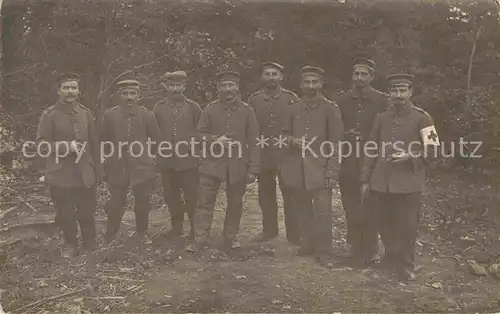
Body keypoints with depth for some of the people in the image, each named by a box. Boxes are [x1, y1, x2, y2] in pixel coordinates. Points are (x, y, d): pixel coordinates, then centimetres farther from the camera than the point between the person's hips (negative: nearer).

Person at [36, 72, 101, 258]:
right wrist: (66, 146, -19)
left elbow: (94, 143, 9)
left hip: (85, 174, 2)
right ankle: (70, 244, 29)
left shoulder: (85, 113, 6)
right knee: (65, 214, 8)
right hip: (61, 175, -2)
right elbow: (42, 144, -6)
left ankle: (90, 244, 29)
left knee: (87, 212, 9)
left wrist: (97, 170, 8)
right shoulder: (49, 115, -4)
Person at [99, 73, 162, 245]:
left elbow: (156, 140, 8)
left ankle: (142, 233, 27)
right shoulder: (109, 115, -2)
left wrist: (146, 156, 8)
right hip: (117, 168, 0)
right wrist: (109, 158, 7)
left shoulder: (147, 115, -1)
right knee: (116, 203, 6)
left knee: (142, 202, 9)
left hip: (142, 168, 1)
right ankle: (111, 235, 23)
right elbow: (102, 140, 7)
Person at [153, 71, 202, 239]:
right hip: (167, 162, 2)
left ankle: (196, 230, 17)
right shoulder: (158, 108, 5)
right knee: (171, 196, 11)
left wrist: (195, 148, -3)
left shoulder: (193, 107, 0)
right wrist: (159, 149, 4)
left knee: (192, 197, 2)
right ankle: (176, 227, 27)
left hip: (189, 161, -2)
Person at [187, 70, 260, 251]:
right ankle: (199, 240, 7)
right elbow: (200, 134, 7)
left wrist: (253, 169, -5)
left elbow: (253, 142, 0)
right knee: (204, 201, -1)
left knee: (235, 203, 10)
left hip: (238, 165, 0)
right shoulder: (210, 109, 3)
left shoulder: (247, 111, 1)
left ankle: (230, 238, 25)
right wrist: (215, 139, -14)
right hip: (212, 163, 0)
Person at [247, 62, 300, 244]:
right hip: (262, 155, 3)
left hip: (286, 155, -2)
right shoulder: (253, 99, 5)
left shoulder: (291, 98, -1)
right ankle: (269, 230, 28)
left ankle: (294, 234, 13)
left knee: (290, 196, 2)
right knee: (265, 196, 13)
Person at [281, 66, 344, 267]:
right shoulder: (294, 108, 9)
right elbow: (285, 134, 18)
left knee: (322, 211, -8)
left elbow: (336, 143, -6)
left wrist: (332, 171, -12)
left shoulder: (331, 109, -3)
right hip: (297, 168, 4)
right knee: (303, 210, 13)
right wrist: (292, 141, -6)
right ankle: (307, 245, 27)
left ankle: (323, 252, 5)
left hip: (319, 169, -4)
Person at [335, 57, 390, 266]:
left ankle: (369, 252, 17)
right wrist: (345, 135, -5)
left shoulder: (382, 101, 0)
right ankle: (355, 251, 22)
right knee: (351, 211, 8)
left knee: (370, 210, 3)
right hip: (347, 165, 2)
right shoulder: (341, 100, 8)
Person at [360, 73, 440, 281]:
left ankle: (405, 266, 19)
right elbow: (372, 151, 12)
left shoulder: (421, 118, -1)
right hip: (382, 182, 4)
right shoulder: (381, 118, 10)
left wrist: (409, 156, -18)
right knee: (386, 225, 12)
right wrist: (365, 180, 9)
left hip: (408, 183, -3)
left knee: (407, 226, 3)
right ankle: (390, 258, 32)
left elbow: (433, 149, -2)